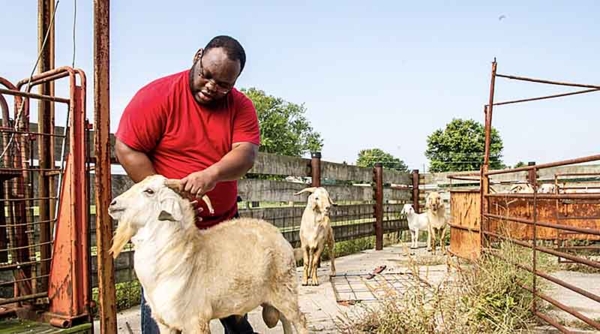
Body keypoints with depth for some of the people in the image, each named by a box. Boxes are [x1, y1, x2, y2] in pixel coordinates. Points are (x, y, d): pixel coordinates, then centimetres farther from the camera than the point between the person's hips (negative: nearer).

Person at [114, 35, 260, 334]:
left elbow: (246, 153, -17)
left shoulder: (241, 106, -3)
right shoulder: (158, 95, -13)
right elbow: (126, 149, -13)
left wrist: (213, 174, -38)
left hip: (223, 224, 4)